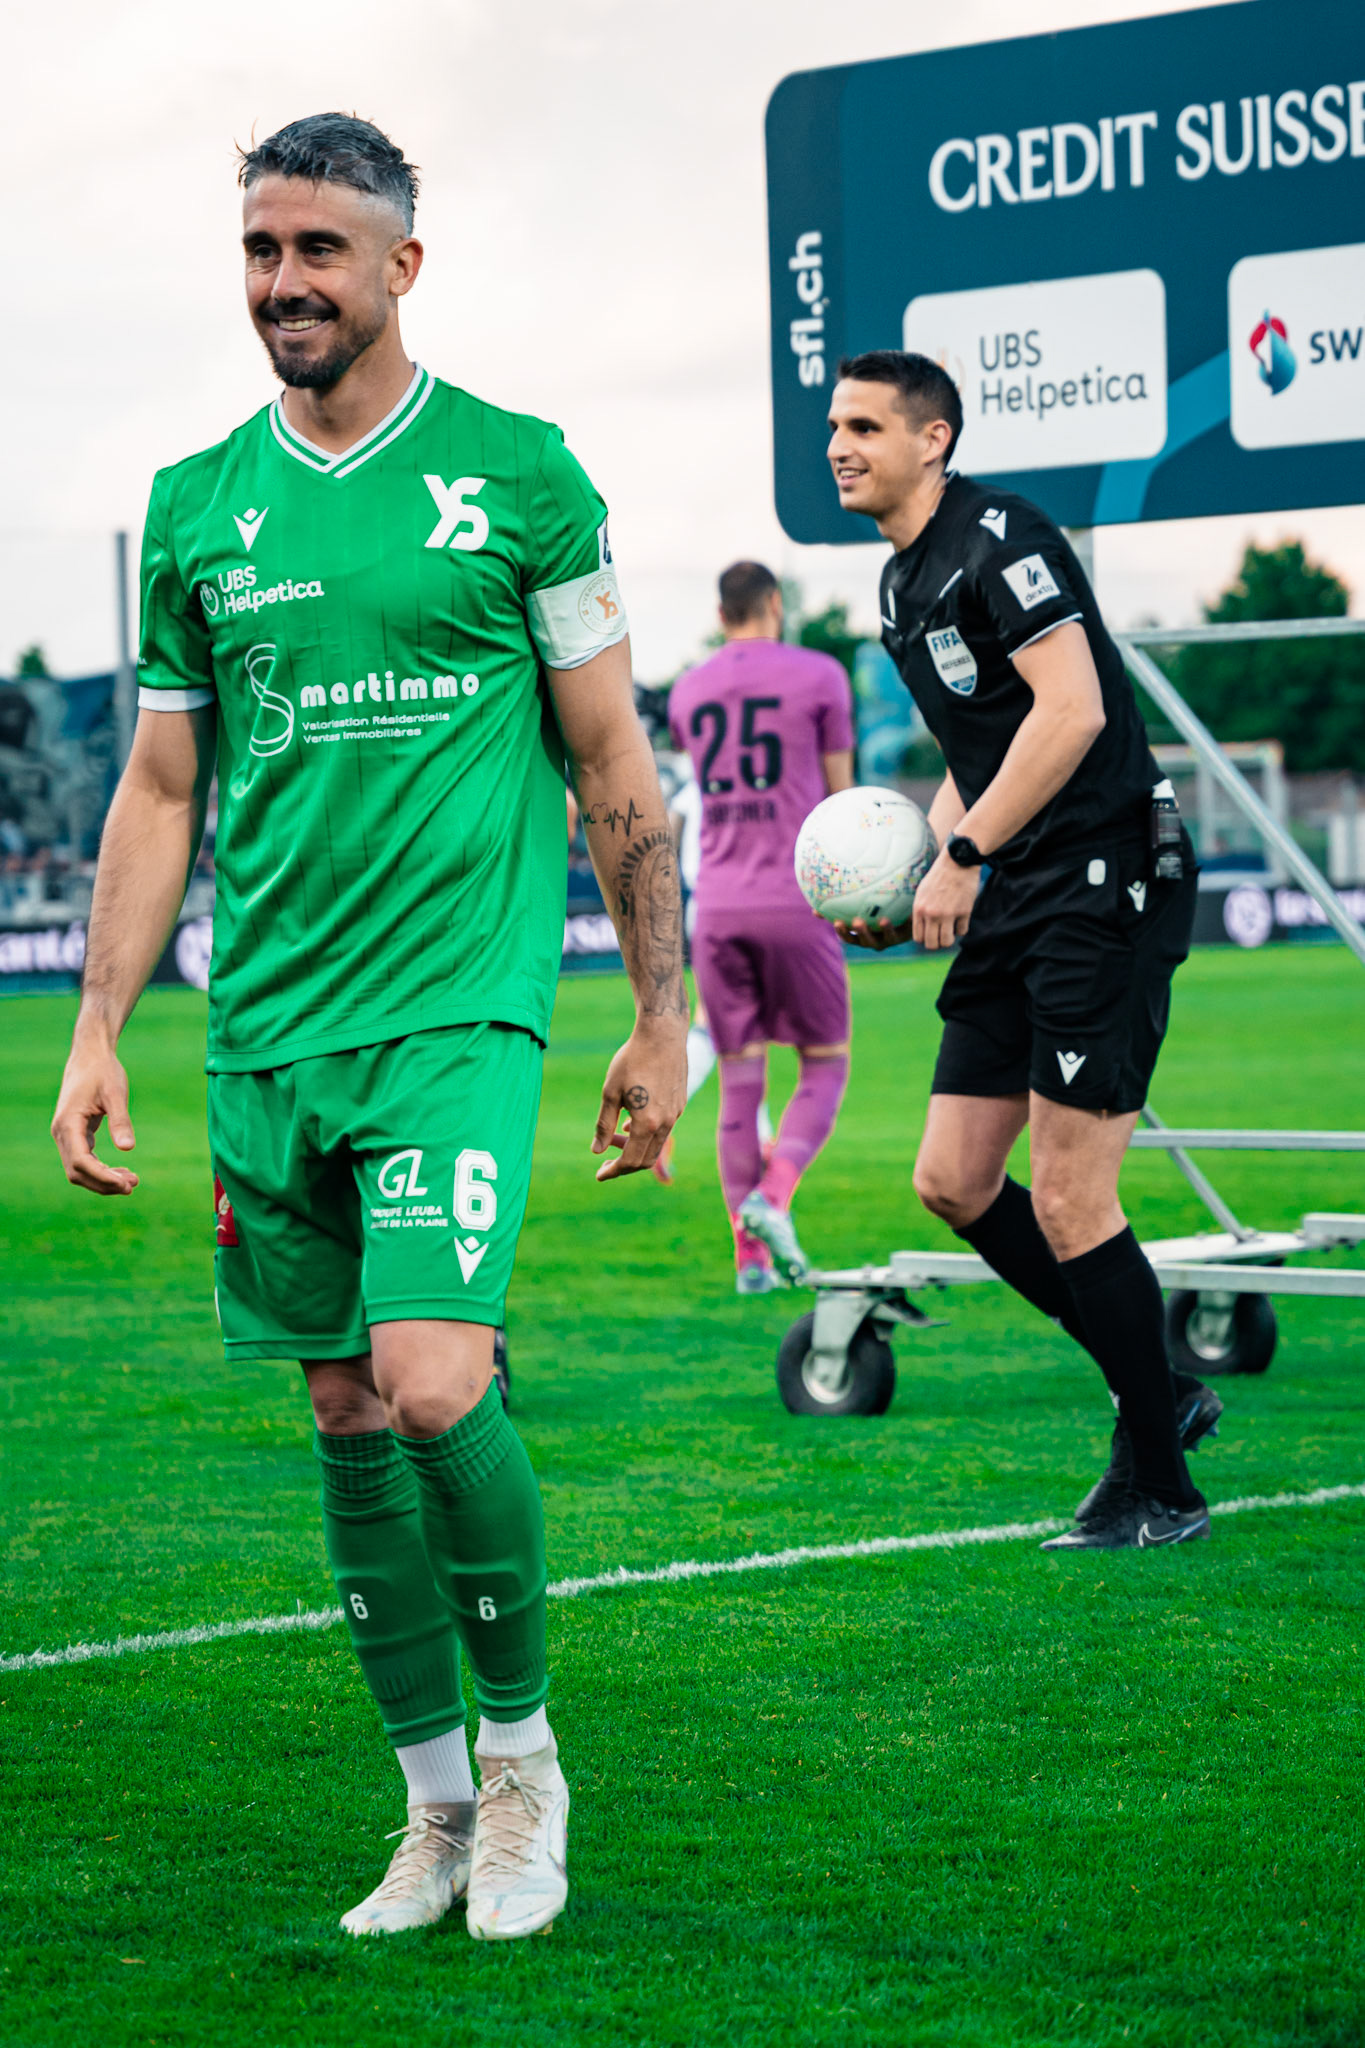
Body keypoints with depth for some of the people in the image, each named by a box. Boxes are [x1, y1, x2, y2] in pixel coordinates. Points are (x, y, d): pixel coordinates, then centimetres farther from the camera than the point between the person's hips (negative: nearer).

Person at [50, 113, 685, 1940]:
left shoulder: (518, 474, 0)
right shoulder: (197, 505, 10)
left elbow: (614, 762, 4)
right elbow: (160, 788, 14)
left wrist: (661, 1018, 2)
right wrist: (98, 1034, 8)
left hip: (459, 1004, -4)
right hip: (268, 1031, 4)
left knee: (433, 1385, -18)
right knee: (345, 1419, 7)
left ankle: (524, 1745, 5)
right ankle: (440, 1807, 20)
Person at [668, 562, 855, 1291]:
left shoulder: (687, 693, 12)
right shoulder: (818, 676, -1)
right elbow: (839, 794, 4)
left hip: (716, 905, 4)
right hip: (795, 903, -4)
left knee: (740, 1082, 7)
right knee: (824, 1067, 8)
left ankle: (750, 1256, 1)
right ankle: (772, 1197, -16)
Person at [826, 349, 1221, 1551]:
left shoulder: (999, 537, -12)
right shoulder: (903, 582, 17)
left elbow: (1072, 711, -20)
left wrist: (965, 855, -18)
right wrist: (912, 871, 12)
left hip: (1105, 886, -10)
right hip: (1023, 901, 10)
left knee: (1068, 1204, -8)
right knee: (953, 1182, 7)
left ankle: (1162, 1493, 4)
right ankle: (1156, 1393, 21)